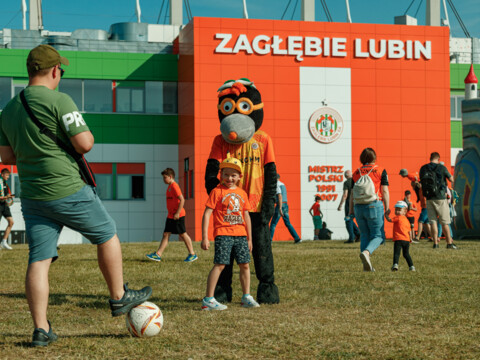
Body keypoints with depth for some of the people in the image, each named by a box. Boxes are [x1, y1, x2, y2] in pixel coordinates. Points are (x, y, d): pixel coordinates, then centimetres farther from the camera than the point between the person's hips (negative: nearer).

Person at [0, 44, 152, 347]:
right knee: (107, 234, 14)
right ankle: (119, 298, 25)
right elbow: (84, 144, -18)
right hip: (67, 191, -6)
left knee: (39, 260, 5)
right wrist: (87, 134, 4)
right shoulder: (58, 101, -13)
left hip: (31, 196, 6)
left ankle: (41, 329, 4)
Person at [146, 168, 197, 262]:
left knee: (183, 234, -1)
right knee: (166, 234, 5)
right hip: (171, 216, 9)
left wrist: (177, 213, -23)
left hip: (178, 216, -9)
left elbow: (182, 200, -22)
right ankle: (158, 254, 2)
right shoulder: (170, 187, 15)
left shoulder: (174, 186, -15)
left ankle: (192, 254, 10)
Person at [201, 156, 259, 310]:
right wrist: (204, 237, -13)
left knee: (245, 265, 7)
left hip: (240, 235, 6)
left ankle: (246, 297, 19)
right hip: (223, 234, -5)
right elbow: (207, 214, -7)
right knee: (219, 264, -12)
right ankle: (208, 299, -9)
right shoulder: (217, 192, -3)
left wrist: (249, 238, 18)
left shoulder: (242, 193, 13)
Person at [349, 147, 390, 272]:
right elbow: (385, 191, -5)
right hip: (374, 206, -4)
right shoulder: (380, 171, 0)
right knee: (378, 236, 3)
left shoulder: (356, 173, 9)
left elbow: (352, 193, 9)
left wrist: (351, 210, 15)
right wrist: (387, 208, -1)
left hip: (358, 207, 4)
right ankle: (366, 252, -26)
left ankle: (366, 265, 7)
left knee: (364, 236, 12)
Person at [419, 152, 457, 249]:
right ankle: (449, 243, 5)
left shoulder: (423, 168, 4)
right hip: (440, 197, -3)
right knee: (444, 222, 2)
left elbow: (421, 181, 15)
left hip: (429, 198, 3)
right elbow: (451, 179, 5)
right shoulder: (441, 167, -6)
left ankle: (435, 243, 3)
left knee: (432, 221, 6)